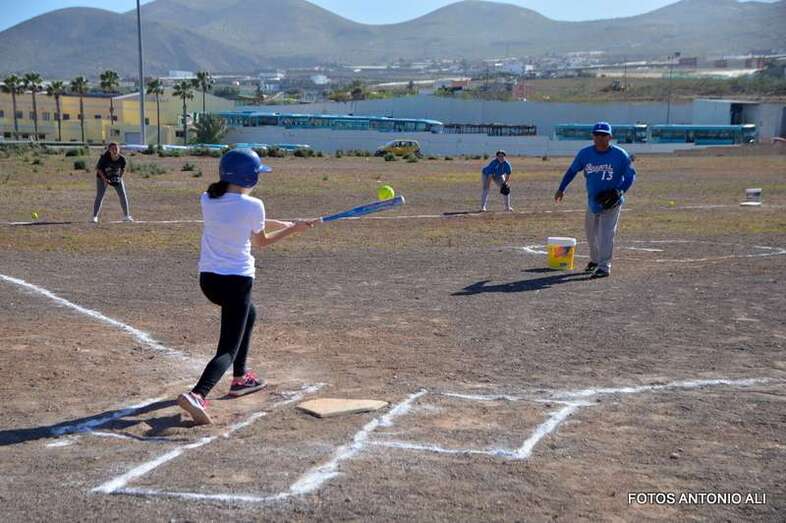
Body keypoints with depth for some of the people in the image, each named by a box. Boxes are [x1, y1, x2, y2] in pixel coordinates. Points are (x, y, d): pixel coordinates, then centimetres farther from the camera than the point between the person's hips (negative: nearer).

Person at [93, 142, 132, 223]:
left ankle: (126, 216, 8)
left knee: (123, 196, -2)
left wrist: (120, 177, -16)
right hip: (103, 177, -2)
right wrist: (104, 179, -27)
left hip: (116, 178, 3)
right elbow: (98, 168, -16)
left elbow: (123, 169, -2)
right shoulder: (104, 158, -30)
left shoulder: (122, 159, -22)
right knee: (99, 196, -6)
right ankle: (95, 216, 2)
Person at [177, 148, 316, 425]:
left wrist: (276, 222, 19)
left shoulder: (208, 200, 3)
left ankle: (240, 378, 38)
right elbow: (261, 242, 4)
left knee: (248, 313, 34)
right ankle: (197, 394, -30)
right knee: (229, 349, -4)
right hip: (236, 282, -7)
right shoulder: (253, 205, -12)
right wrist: (294, 228, 13)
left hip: (208, 278, 7)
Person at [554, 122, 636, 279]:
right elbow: (572, 170, 8)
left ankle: (604, 266, -5)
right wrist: (561, 189, 5)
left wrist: (620, 191, -22)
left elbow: (631, 174, -7)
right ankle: (595, 260, 39)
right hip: (592, 201, 5)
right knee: (591, 233, 18)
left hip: (611, 203, -4)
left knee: (605, 234, -11)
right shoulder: (585, 153, -4)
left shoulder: (620, 154, -12)